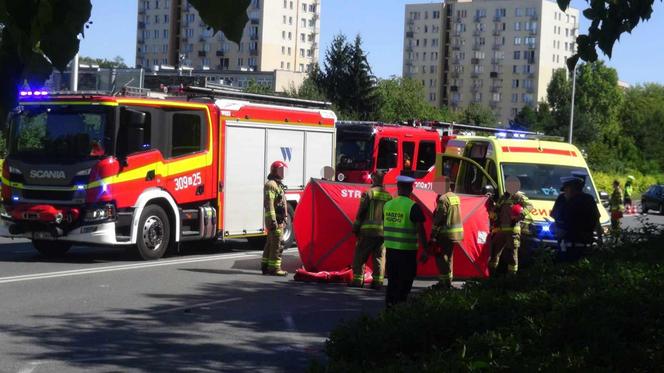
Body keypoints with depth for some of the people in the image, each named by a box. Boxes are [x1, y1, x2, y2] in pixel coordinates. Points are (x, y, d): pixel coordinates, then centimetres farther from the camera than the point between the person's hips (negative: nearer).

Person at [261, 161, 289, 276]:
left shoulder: (278, 185, 20)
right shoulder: (271, 185, -13)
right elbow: (269, 204, -21)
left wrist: (284, 219, 23)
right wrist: (273, 220, -26)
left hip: (279, 220, 11)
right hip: (275, 219, -11)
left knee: (271, 243, 13)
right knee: (277, 244, -10)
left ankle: (265, 266, 17)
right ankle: (274, 268, -10)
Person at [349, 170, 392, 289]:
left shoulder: (369, 193, -4)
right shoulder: (388, 196, 9)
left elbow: (361, 212, -4)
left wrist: (355, 228, 4)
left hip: (368, 230, -4)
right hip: (383, 232, 4)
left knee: (360, 255, 4)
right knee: (379, 257, 8)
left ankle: (358, 279, 1)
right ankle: (377, 281, 4)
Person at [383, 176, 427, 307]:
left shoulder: (388, 205, 6)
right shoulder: (413, 207, -11)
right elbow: (420, 230, -11)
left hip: (390, 248, 5)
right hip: (407, 250, -5)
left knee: (392, 279, 15)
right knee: (405, 282, 3)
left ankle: (389, 304, 18)